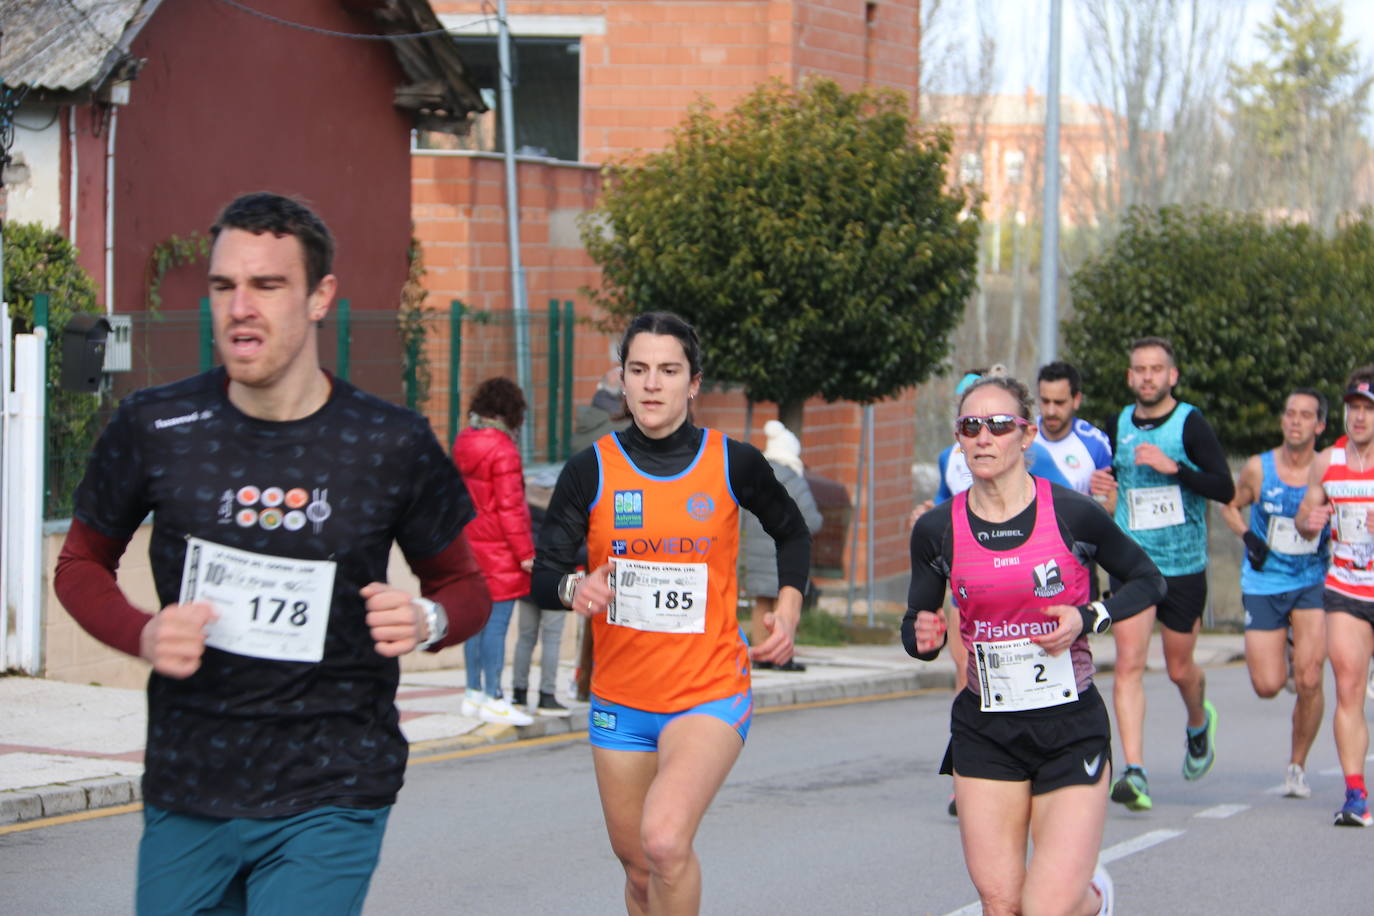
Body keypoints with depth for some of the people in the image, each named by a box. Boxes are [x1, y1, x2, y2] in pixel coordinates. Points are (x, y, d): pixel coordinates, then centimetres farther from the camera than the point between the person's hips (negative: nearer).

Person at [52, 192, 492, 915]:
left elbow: (465, 584, 11)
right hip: (185, 794, 2)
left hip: (329, 800, -2)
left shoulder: (392, 444, -4)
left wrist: (428, 621, -13)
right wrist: (141, 635, -8)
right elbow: (81, 564, 13)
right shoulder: (154, 428, -2)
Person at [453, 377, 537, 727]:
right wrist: (525, 551, -13)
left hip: (470, 541, 9)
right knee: (497, 622, -5)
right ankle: (493, 699, -5)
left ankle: (474, 693, 21)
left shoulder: (463, 442, 9)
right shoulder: (502, 449, -17)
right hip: (499, 550, -9)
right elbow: (510, 505, -17)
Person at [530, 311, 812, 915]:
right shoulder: (591, 470, -3)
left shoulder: (734, 464, -3)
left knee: (665, 841, -27)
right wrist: (573, 587, -27)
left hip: (711, 692, -3)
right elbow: (541, 574, -5)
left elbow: (792, 533, 17)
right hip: (620, 700, 3)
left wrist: (787, 611, 4)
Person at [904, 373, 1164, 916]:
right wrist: (923, 637, -13)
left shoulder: (1073, 514, -7)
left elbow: (1148, 580, 6)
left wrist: (1088, 619, -11)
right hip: (984, 731, 2)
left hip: (1072, 728, -2)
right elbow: (915, 624, 10)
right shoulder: (937, 529, -1)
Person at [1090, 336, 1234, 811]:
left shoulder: (1190, 424, -8)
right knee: (1128, 664, -12)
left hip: (1184, 566, -3)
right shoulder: (1121, 423, 6)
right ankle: (1135, 773, -17)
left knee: (1179, 669, 11)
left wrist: (1174, 467, -26)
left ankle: (1199, 723, 45)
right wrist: (1107, 485, 2)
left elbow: (1226, 489, -15)